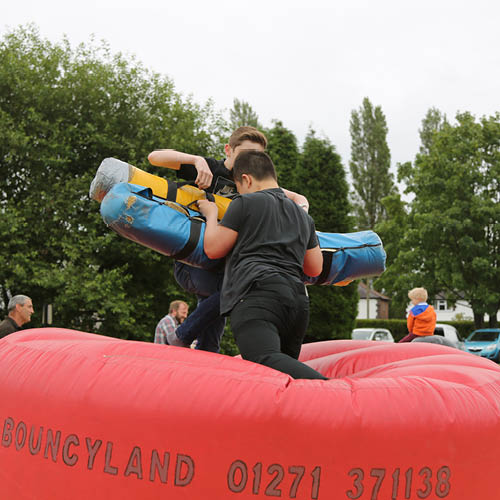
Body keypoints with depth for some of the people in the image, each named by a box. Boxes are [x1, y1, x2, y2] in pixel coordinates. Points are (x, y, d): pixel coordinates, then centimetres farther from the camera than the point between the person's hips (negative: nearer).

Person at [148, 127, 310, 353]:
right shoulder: (210, 169, -5)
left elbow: (298, 198, 18)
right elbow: (155, 156, -12)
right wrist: (197, 160, -25)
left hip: (220, 265, 6)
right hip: (191, 264, -6)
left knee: (209, 349, 2)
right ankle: (183, 339, -17)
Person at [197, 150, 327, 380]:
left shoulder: (245, 203, 11)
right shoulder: (304, 216, 31)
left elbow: (213, 249, 11)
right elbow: (315, 268, 35)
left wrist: (211, 215, 29)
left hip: (256, 293, -7)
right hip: (298, 298, 8)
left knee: (265, 360, -28)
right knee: (285, 366, 18)